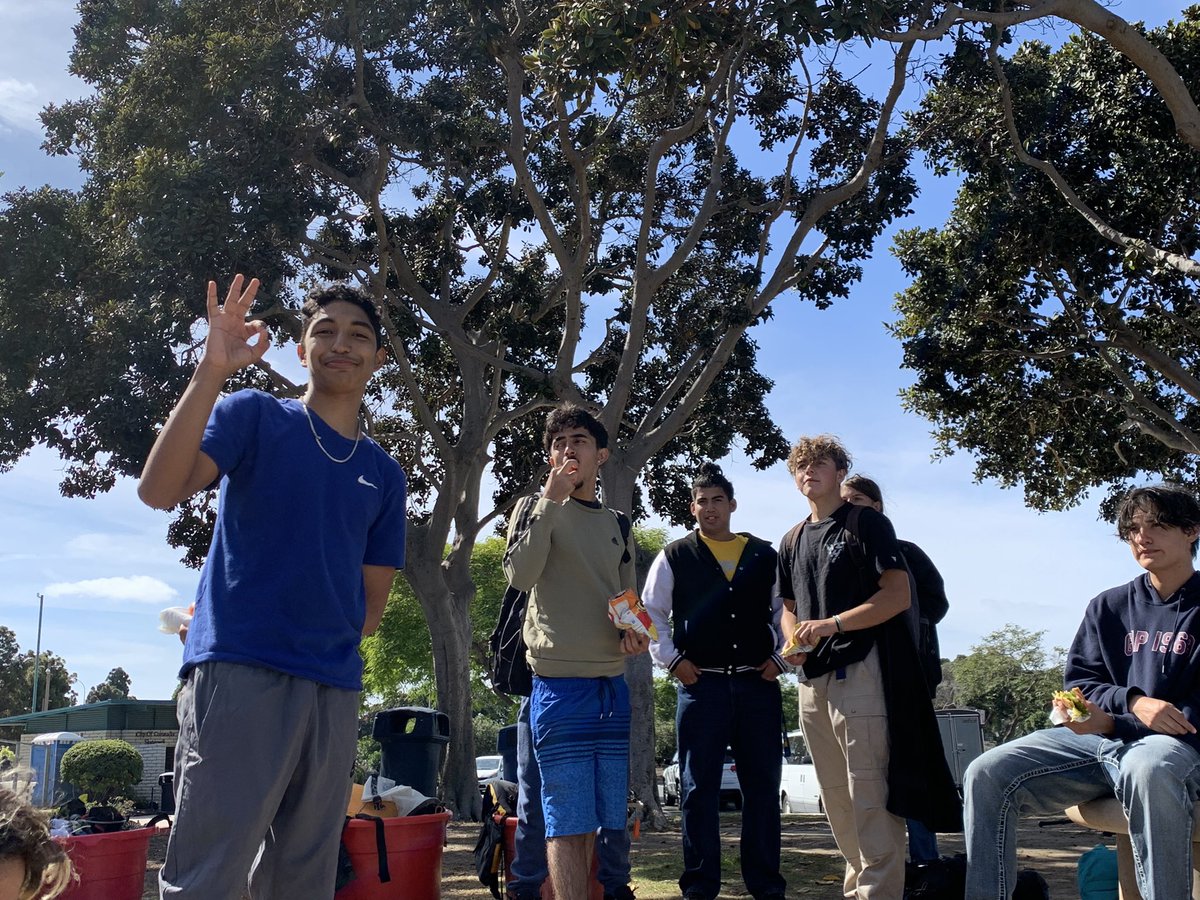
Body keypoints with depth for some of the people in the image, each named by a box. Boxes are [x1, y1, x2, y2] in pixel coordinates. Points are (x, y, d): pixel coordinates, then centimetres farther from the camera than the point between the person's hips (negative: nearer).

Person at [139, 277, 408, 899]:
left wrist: (335, 650, 2)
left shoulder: (384, 474, 16)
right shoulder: (254, 417, 5)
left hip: (334, 689, 5)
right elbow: (159, 490, -13)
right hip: (239, 671, -5)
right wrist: (212, 369, -19)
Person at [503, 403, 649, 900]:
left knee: (602, 820, 9)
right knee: (568, 822, -6)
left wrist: (634, 631, 1)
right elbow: (520, 575, -14)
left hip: (613, 687, 5)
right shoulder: (537, 509, 3)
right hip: (560, 685, -5)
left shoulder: (616, 525, 16)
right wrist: (551, 500, -14)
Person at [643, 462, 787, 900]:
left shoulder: (765, 555, 11)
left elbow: (784, 610, 17)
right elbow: (651, 614, 7)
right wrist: (672, 659, -3)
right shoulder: (674, 557, 5)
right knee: (699, 787, 3)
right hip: (700, 683, -2)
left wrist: (779, 656, 5)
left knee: (763, 785, 6)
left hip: (758, 684, 2)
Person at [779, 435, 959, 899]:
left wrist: (831, 625, -18)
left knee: (869, 794, -11)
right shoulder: (792, 541, 19)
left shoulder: (866, 523, -1)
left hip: (861, 670, -7)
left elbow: (897, 596, -10)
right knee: (836, 799, 13)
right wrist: (793, 643, 2)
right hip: (813, 679, 7)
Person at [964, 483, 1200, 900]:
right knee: (987, 774, -18)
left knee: (1148, 770, -43)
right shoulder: (1109, 607, 15)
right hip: (1097, 737, 4)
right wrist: (1133, 701, -11)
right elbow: (1078, 682, 12)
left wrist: (1113, 723, -16)